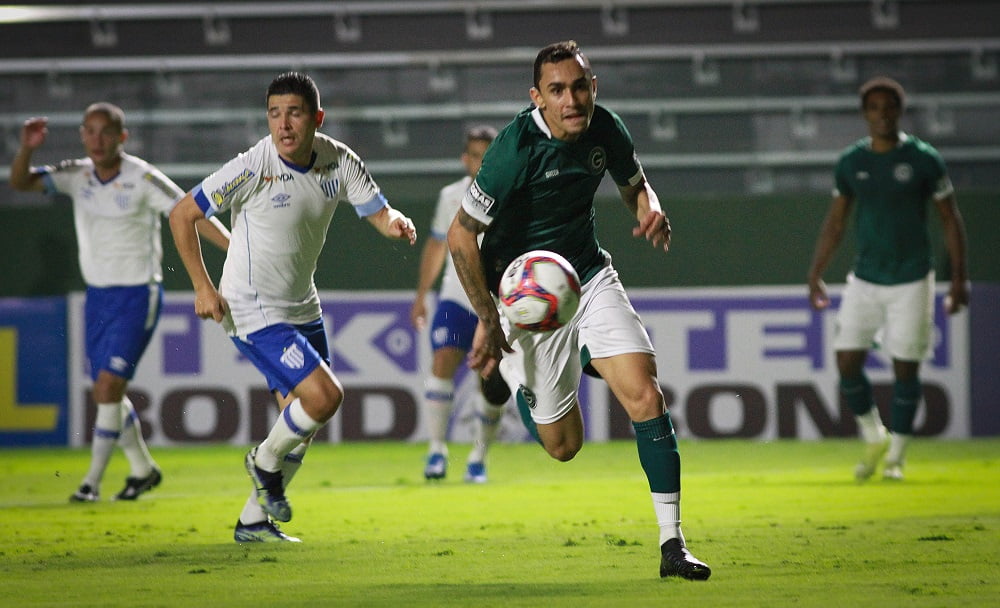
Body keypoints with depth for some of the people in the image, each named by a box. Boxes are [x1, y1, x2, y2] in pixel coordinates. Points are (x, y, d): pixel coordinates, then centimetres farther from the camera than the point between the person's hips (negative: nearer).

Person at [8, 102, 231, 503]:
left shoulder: (142, 179, -14)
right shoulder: (78, 174, 0)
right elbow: (20, 182, -5)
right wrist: (27, 149, -26)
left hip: (137, 297, -6)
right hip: (97, 296, 6)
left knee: (109, 387, -13)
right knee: (106, 393, 11)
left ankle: (92, 481, -5)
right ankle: (142, 469, 29)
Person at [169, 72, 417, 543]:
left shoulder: (339, 161, -5)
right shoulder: (252, 168, -20)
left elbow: (379, 213, -1)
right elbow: (182, 215, -12)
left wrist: (398, 223, -26)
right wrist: (202, 287, -16)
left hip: (301, 308, 7)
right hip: (252, 311, -7)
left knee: (301, 421, 10)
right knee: (324, 396, -19)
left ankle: (253, 521, 26)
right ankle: (265, 461, 9)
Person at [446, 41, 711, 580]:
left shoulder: (605, 130, -8)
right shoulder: (517, 147, -24)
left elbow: (634, 183, 14)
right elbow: (460, 234, -19)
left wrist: (651, 210, -11)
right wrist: (487, 321, -18)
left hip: (589, 276, 4)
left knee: (645, 396, -15)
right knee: (563, 445, 2)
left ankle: (672, 544, -9)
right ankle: (513, 378, 37)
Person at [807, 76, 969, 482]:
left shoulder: (923, 159, -6)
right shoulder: (851, 162, 3)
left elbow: (950, 219, -1)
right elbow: (834, 223, 13)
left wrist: (959, 278, -5)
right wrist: (815, 276, 10)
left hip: (911, 281, -3)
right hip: (864, 280, 3)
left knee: (905, 368, -2)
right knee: (847, 361, -4)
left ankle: (895, 457, 11)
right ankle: (873, 438, 19)